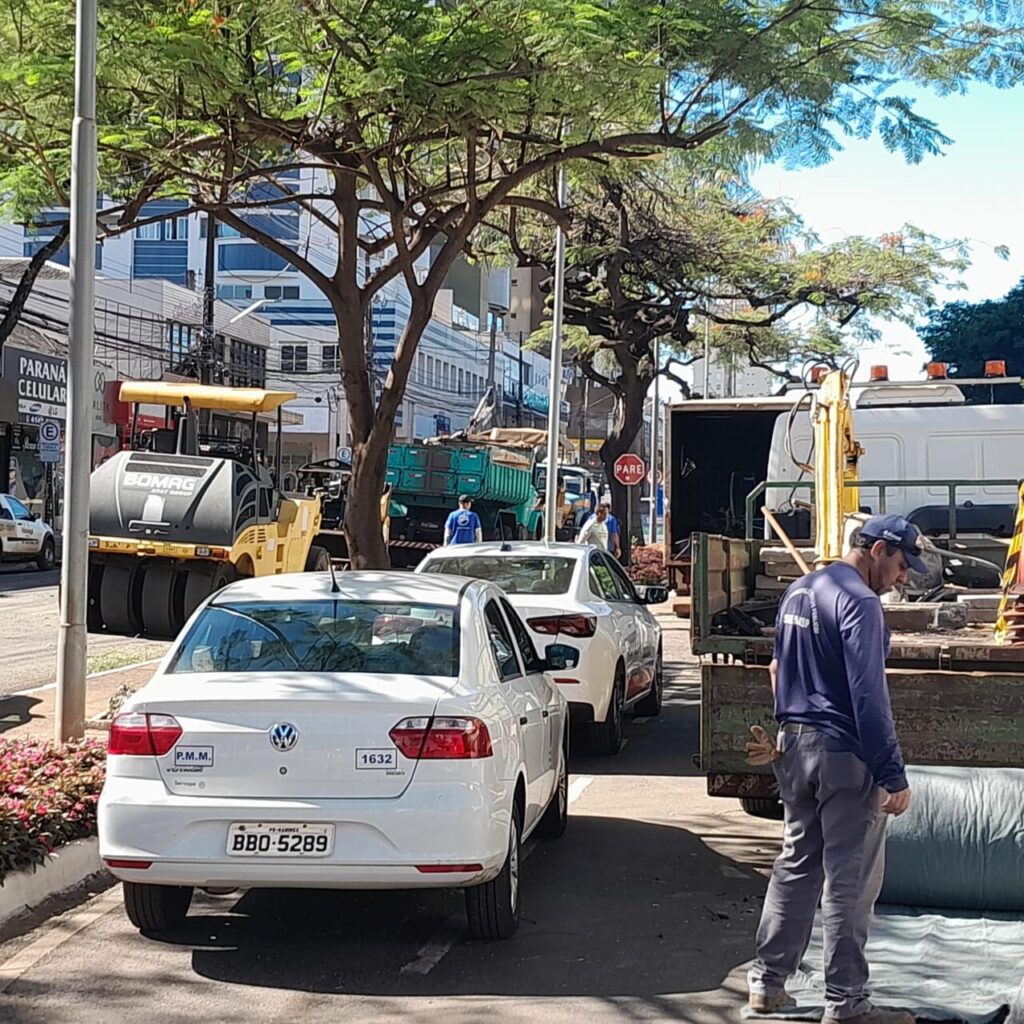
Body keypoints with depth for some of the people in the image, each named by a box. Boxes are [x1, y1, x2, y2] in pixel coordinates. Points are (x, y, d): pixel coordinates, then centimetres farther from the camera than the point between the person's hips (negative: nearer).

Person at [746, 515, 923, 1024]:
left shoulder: (798, 592, 13)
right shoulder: (858, 601, -16)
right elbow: (869, 696, -20)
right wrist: (893, 775, -19)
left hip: (796, 746, 9)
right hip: (843, 753, -9)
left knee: (796, 863, 16)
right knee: (850, 878, -1)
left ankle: (767, 983, 20)